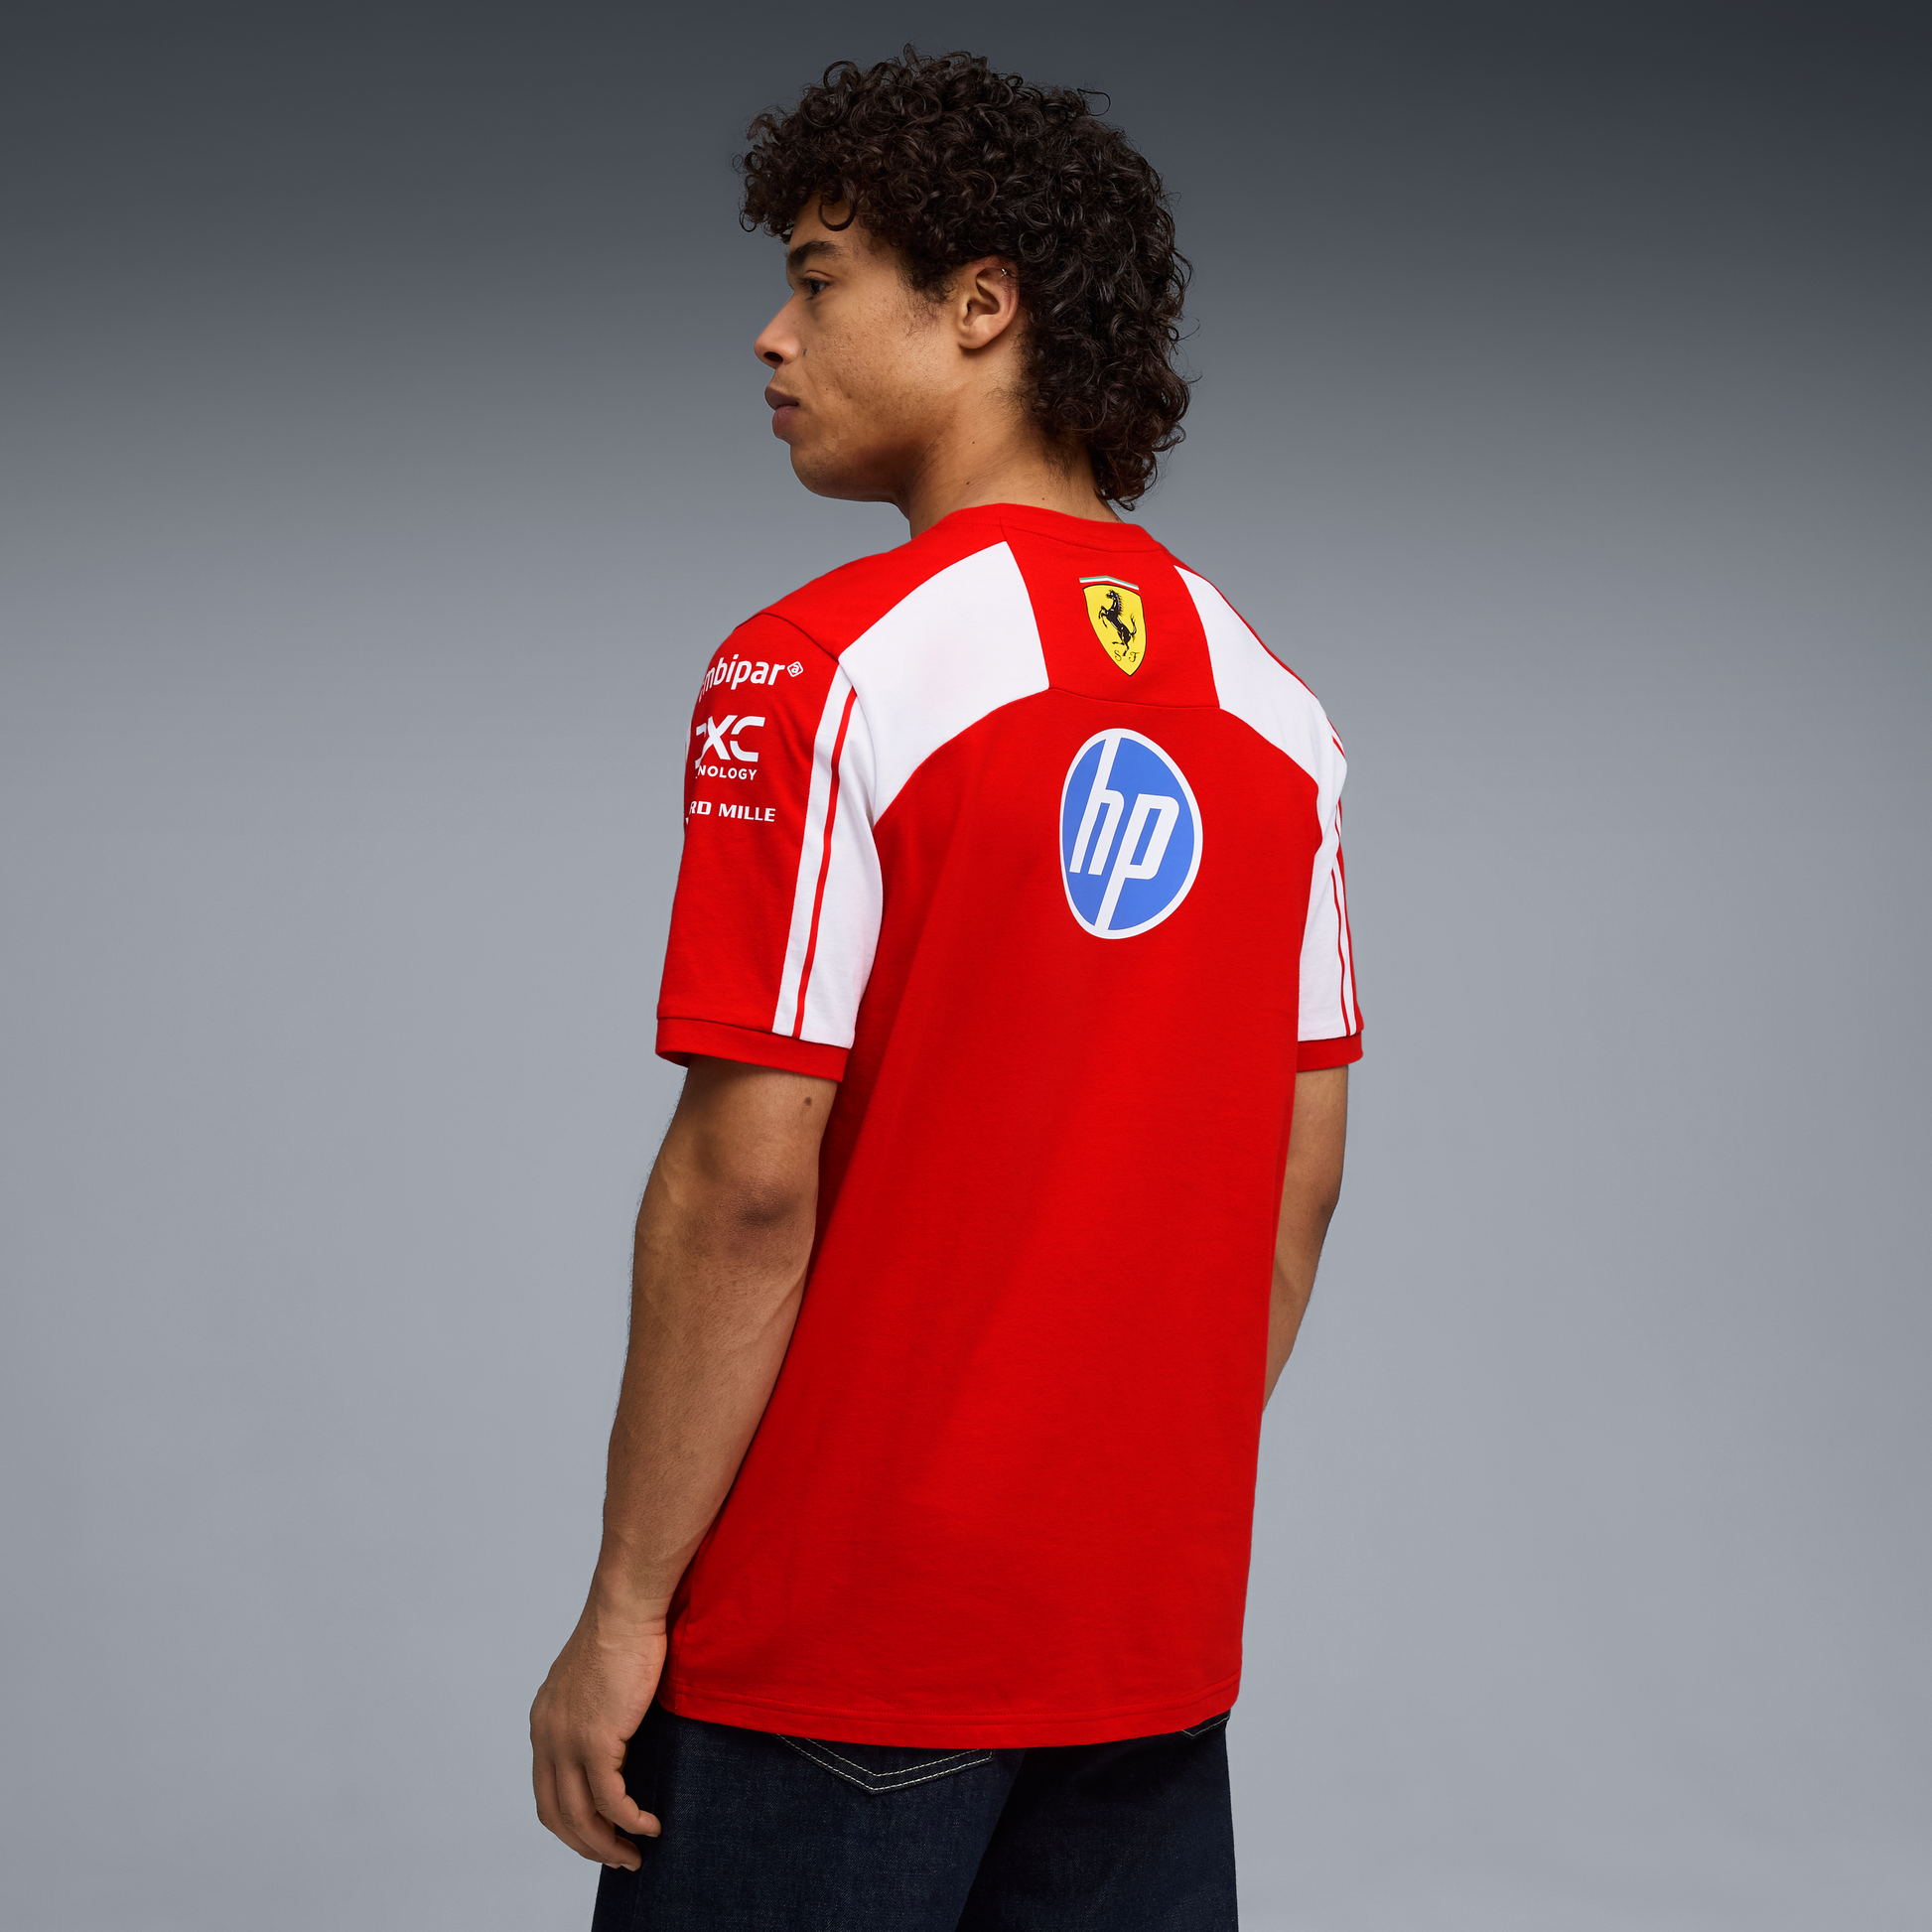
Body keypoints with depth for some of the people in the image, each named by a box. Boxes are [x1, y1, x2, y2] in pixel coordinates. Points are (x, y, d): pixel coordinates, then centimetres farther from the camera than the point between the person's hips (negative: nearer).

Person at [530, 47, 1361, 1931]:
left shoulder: (824, 670, -14)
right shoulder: (1272, 704, 5)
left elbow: (749, 1184, -17)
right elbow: (1300, 1180, 9)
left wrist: (623, 1608, -10)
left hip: (835, 1640, -6)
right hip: (1157, 1639, 6)